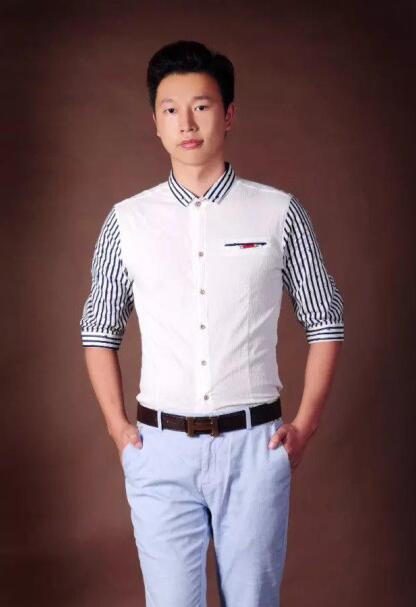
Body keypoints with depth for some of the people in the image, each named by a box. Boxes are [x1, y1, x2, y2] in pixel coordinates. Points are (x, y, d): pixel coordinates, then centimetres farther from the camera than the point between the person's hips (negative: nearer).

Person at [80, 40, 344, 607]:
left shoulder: (281, 213, -1)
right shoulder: (126, 221, 3)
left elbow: (325, 324, 6)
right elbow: (99, 332, 12)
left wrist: (305, 426, 1)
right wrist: (118, 426, 4)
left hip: (254, 447, 0)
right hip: (161, 450, 1)